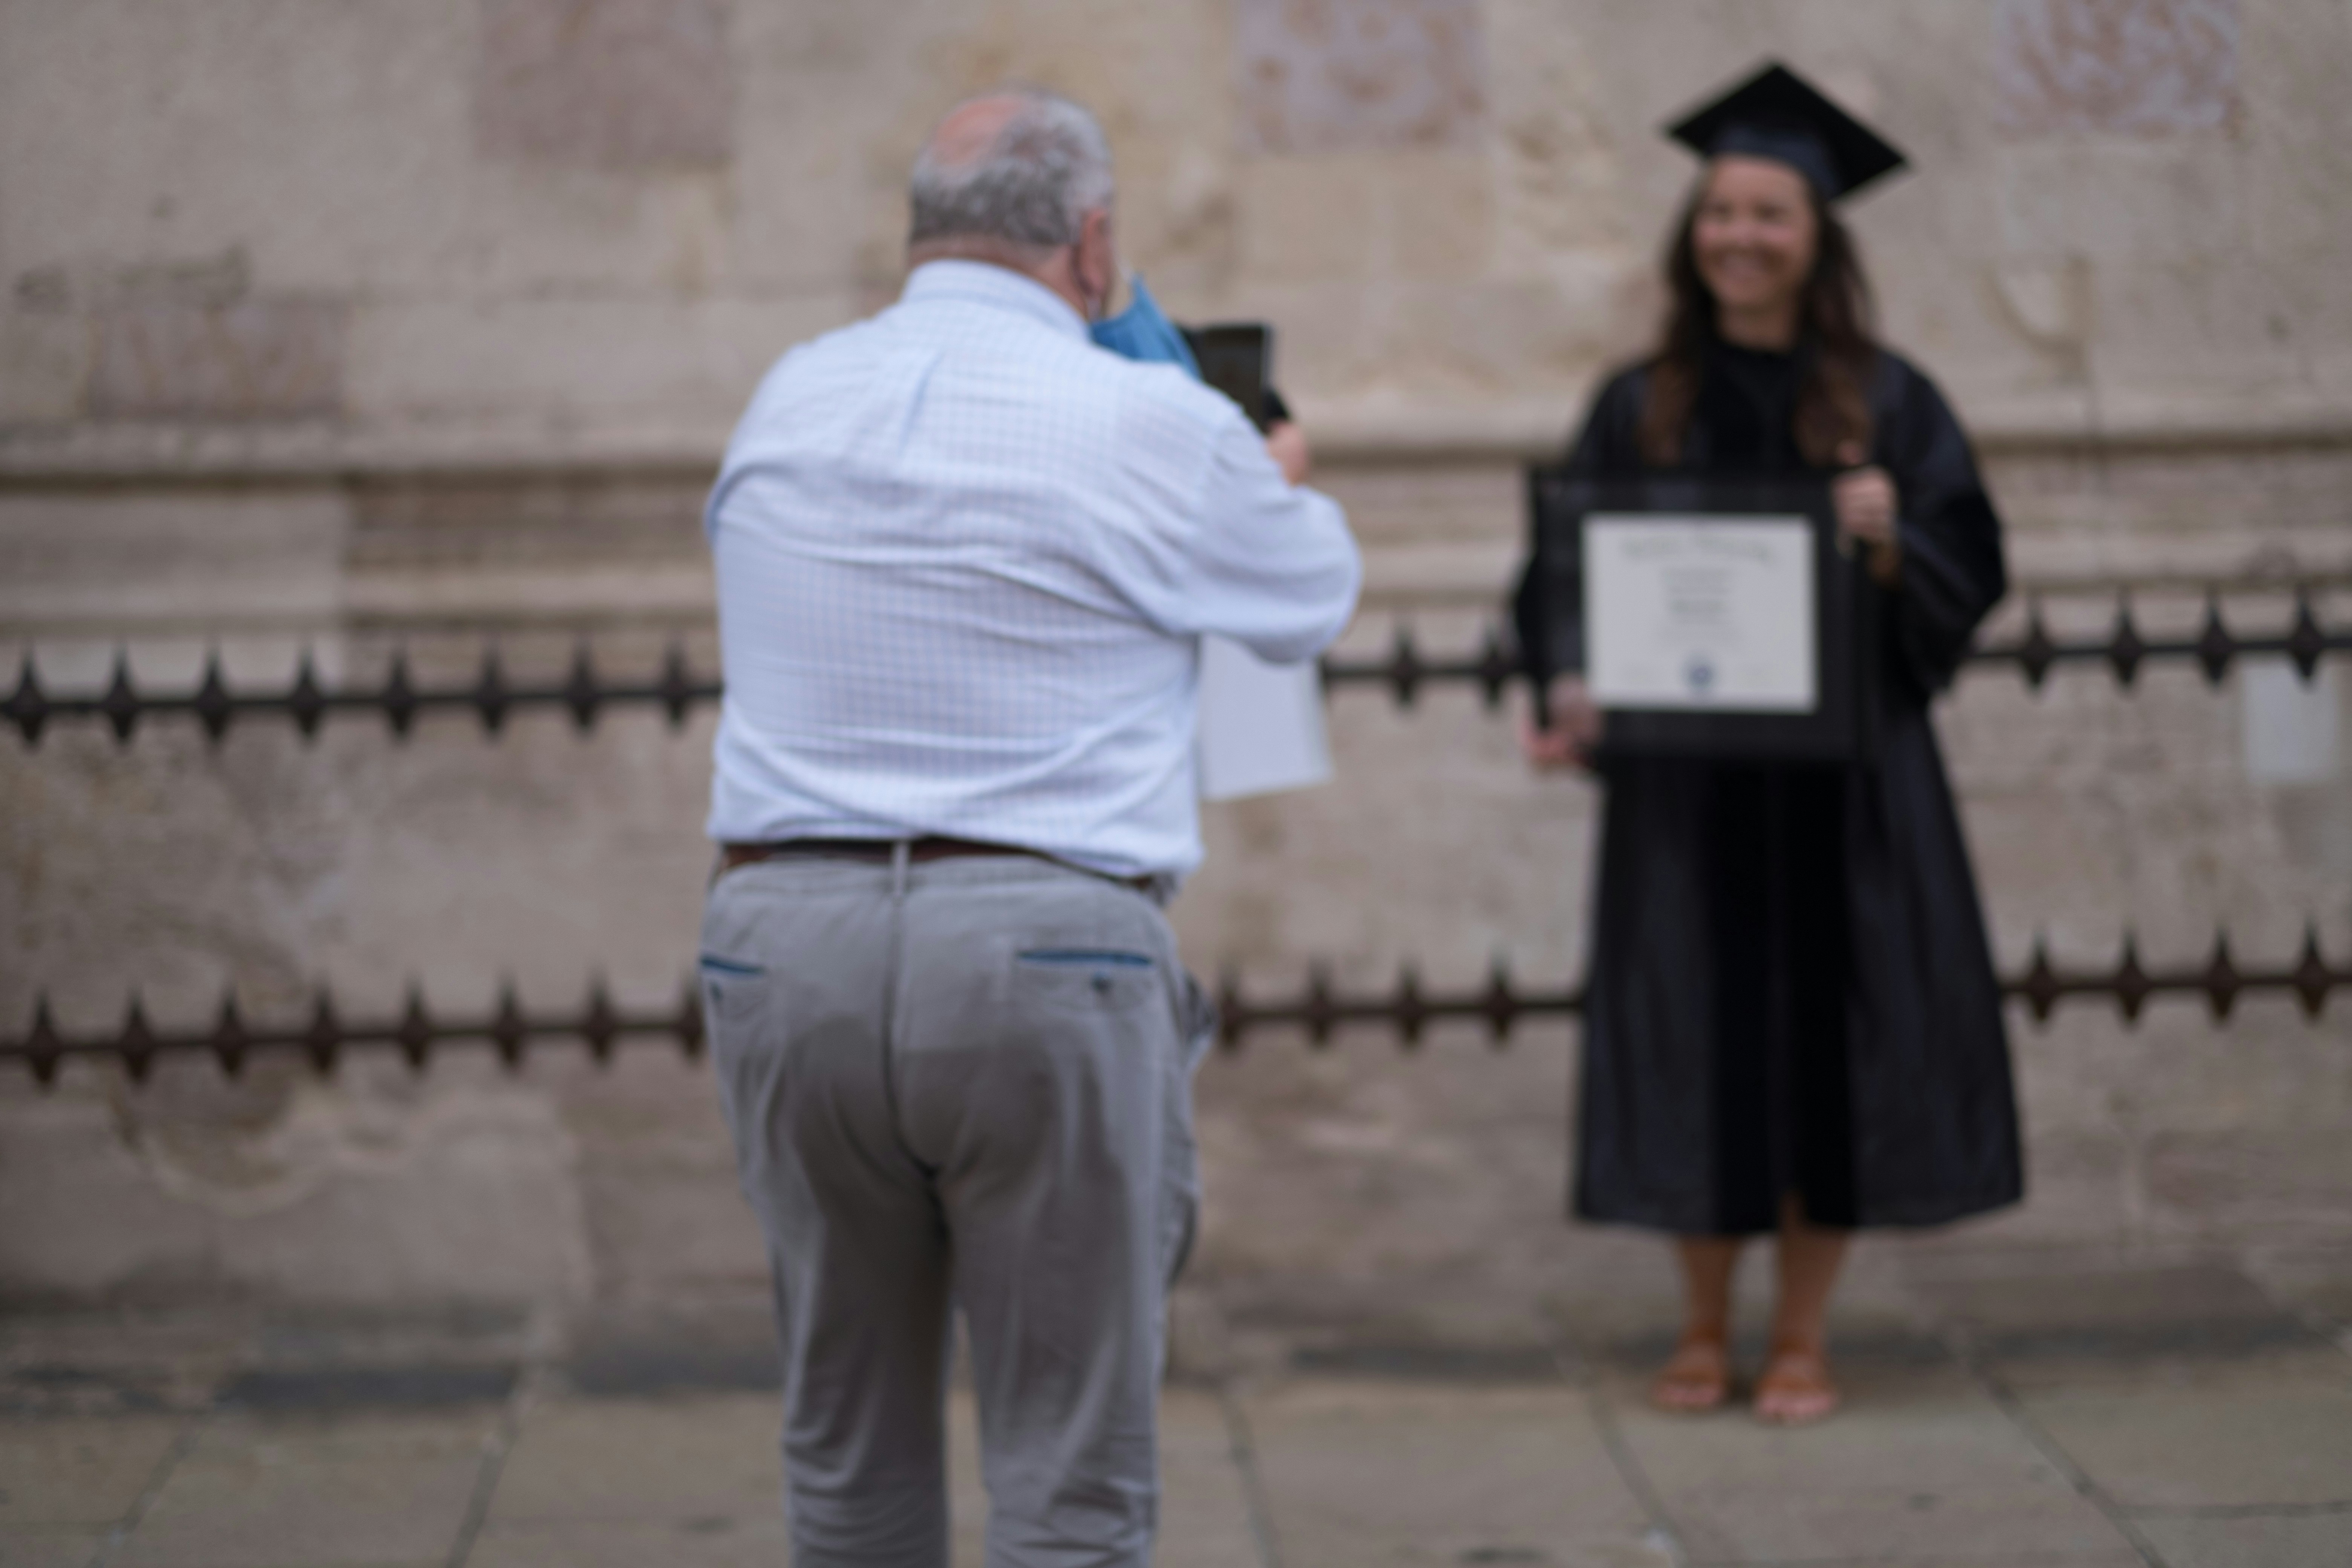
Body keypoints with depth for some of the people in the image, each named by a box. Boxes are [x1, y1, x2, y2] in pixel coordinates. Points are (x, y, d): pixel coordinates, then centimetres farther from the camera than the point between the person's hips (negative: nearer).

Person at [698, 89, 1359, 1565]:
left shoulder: (788, 404, 9)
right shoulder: (1156, 427, -3)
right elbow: (1314, 598, 15)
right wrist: (1285, 485, 39)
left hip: (787, 937, 4)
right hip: (1047, 947, -4)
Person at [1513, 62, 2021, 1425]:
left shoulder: (1887, 405, 2)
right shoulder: (1642, 411, 6)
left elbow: (1969, 571, 1)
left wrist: (1889, 542, -19)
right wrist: (1573, 685, -13)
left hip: (1840, 773, -1)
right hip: (1681, 779, 1)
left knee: (1829, 1033, 2)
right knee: (1694, 1034, 3)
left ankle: (1803, 1337, 14)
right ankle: (1707, 1327, 19)